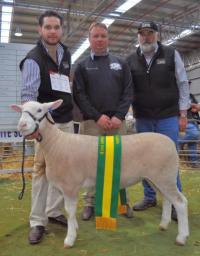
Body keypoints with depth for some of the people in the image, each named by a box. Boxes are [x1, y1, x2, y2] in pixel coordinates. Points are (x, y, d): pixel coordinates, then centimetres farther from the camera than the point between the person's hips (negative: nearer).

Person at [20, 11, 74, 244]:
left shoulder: (66, 54, 9)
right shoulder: (33, 59, -13)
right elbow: (28, 95, -24)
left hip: (67, 120, 7)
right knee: (42, 169, -4)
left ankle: (54, 212, 23)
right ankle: (37, 221, 7)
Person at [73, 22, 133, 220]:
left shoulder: (120, 64, 14)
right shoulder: (82, 66, 10)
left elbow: (128, 92, 6)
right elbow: (79, 95, 0)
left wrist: (119, 116, -8)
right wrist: (97, 116, -12)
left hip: (117, 121, 2)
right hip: (91, 122, -1)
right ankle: (90, 202, 13)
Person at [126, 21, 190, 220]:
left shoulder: (171, 54, 2)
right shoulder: (131, 60, 6)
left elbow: (182, 84, 2)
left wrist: (183, 114, -3)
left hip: (168, 117, -2)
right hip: (142, 119, 3)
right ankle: (149, 197, 25)